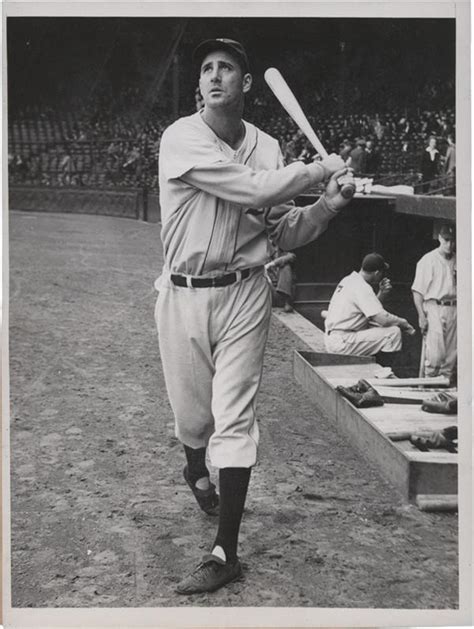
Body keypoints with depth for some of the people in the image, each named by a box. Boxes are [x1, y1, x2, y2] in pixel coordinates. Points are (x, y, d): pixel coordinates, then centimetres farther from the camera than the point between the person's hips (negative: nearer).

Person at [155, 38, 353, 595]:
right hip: (183, 294, -1)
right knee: (192, 412, 11)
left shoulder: (266, 147, 4)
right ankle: (195, 469, 49)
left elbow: (285, 234, 7)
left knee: (234, 417, -3)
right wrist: (320, 168, -12)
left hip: (244, 295, 2)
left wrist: (328, 205, -10)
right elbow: (252, 190, -22)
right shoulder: (182, 138, -10)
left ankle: (225, 552, 3)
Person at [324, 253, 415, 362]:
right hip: (342, 343, -10)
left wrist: (382, 294, 7)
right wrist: (404, 323, -4)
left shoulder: (348, 280, 13)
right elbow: (384, 319, -21)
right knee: (393, 332, -12)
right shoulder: (362, 288, -17)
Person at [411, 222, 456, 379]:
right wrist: (421, 316, -11)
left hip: (453, 309, 5)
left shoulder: (457, 262, 11)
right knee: (434, 354, -12)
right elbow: (417, 291, -3)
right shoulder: (428, 260, -1)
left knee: (451, 354, 5)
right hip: (434, 308, -5)